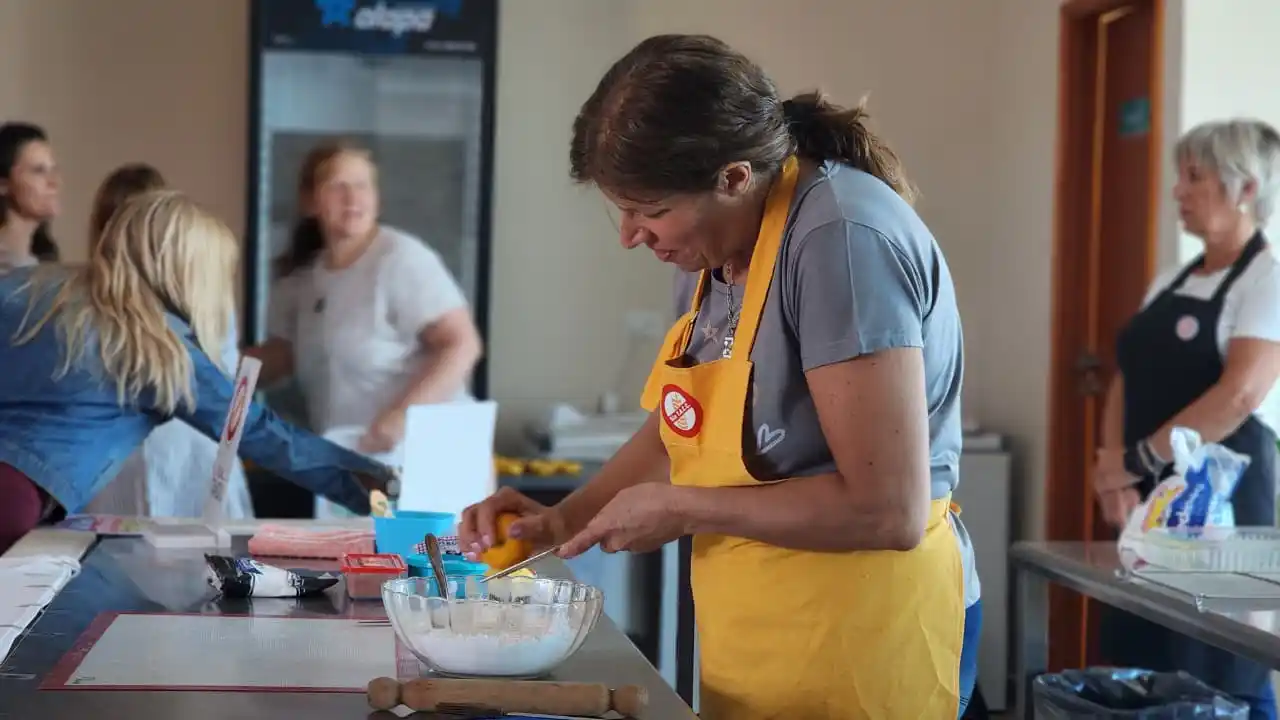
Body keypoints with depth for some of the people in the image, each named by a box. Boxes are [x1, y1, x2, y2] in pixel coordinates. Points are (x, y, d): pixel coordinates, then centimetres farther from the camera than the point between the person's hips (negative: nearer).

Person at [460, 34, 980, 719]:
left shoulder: (841, 240, -23)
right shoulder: (715, 251, 5)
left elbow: (887, 508, -26)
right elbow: (677, 431, 18)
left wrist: (683, 510, -18)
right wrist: (564, 520, 2)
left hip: (862, 642, -8)